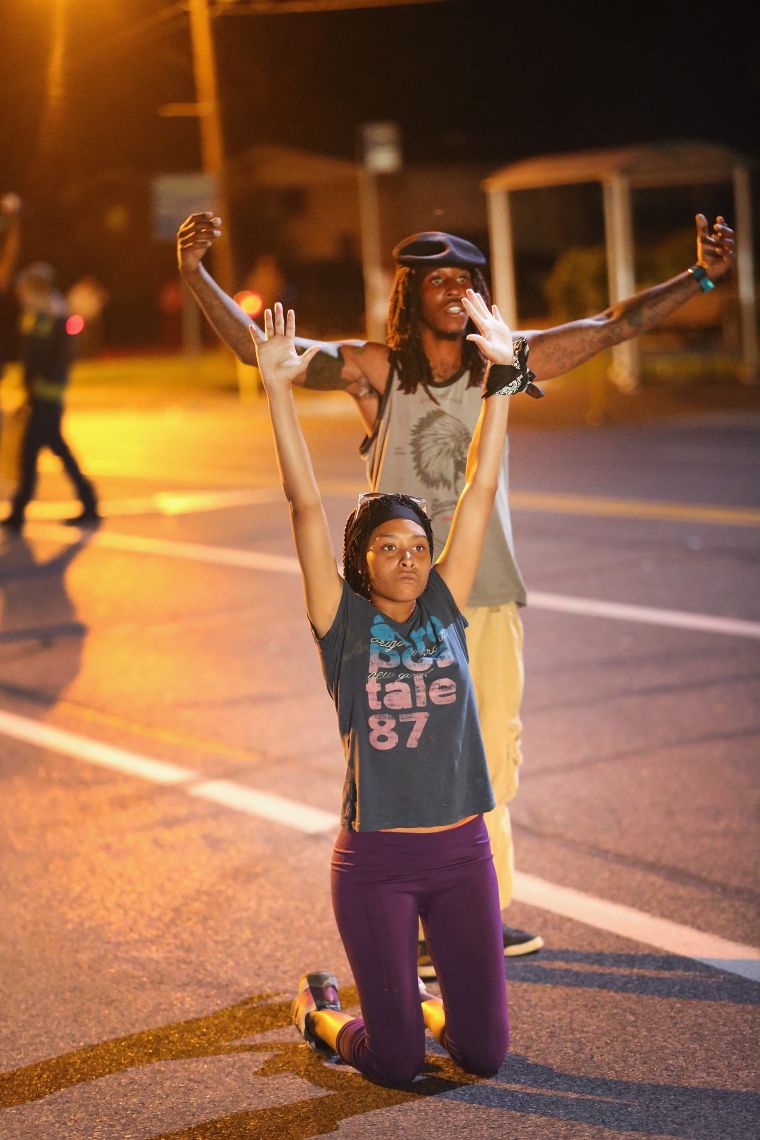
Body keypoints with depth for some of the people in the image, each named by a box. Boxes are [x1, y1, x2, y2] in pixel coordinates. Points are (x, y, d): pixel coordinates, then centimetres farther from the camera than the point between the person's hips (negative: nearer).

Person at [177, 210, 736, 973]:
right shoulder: (374, 370, -6)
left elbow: (613, 327, 7)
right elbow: (260, 350, -13)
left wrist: (700, 277, 3)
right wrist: (195, 277, -24)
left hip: (490, 594, 4)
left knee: (494, 753, 12)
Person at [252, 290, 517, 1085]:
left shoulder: (444, 609, 2)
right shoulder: (343, 623, -5)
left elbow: (480, 488, 0)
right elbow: (305, 505, -13)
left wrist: (500, 375, -3)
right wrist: (277, 390, -19)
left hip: (461, 852, 3)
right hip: (375, 861, -3)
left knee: (484, 1053, 7)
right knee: (396, 1065, 3)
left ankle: (420, 1004, 39)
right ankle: (321, 1009, 34)